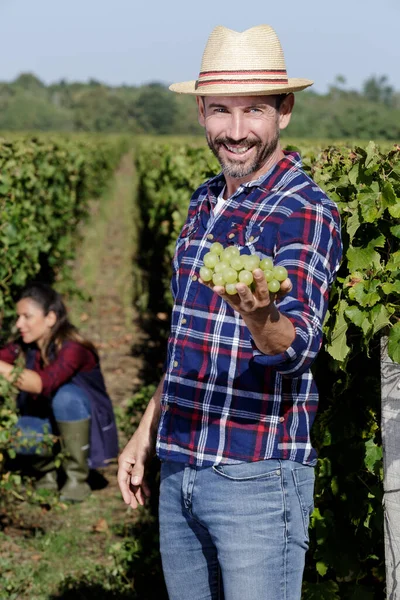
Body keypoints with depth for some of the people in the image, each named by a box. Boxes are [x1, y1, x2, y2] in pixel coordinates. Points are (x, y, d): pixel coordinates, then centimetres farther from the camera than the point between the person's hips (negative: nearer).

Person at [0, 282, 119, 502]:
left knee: (66, 395, -33)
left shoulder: (72, 349, -27)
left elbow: (42, 383, -45)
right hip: (52, 427, 5)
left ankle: (77, 479, -18)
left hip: (89, 432, -5)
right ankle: (46, 473, 9)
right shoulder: (25, 346, -6)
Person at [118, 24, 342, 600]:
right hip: (179, 469, 7)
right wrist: (146, 432, 19)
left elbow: (298, 344, -26)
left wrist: (260, 317, -47)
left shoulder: (307, 212, -12)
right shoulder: (204, 202, 11)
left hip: (259, 476, -7)